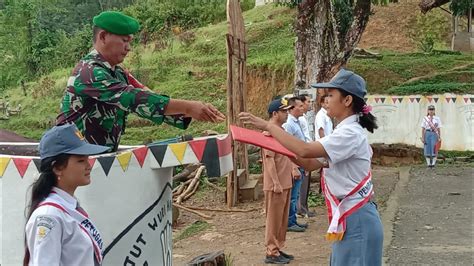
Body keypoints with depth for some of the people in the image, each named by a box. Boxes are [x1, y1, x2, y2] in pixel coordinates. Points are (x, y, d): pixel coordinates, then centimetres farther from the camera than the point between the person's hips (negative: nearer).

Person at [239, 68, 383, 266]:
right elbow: (310, 163, 12)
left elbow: (305, 150, -31)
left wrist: (267, 126, -26)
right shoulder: (345, 131, 13)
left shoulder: (350, 133, -20)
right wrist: (279, 146, 1)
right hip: (348, 219, 10)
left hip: (356, 221, -10)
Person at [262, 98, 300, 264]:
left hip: (285, 182, 9)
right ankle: (271, 253, 9)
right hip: (276, 185, -9)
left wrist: (293, 169, 6)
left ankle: (278, 249, 26)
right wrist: (276, 183, -22)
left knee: (282, 219, 15)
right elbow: (269, 159, -21)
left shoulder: (280, 130, 13)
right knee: (274, 219, 0)